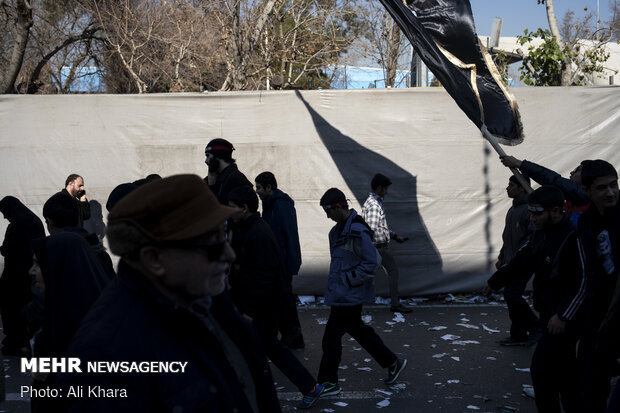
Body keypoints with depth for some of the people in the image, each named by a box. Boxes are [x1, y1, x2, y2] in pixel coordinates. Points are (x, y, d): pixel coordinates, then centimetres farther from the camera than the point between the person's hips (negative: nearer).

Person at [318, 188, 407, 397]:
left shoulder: (357, 231, -22)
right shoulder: (341, 227, 9)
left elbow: (372, 262, -22)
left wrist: (347, 279, -19)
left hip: (348, 295, -10)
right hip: (343, 294, 10)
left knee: (331, 336, -1)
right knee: (357, 329, 20)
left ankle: (328, 383, 13)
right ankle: (392, 363, 31)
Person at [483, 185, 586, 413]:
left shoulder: (572, 238, -22)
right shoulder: (540, 234, 7)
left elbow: (583, 281, -25)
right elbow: (522, 261, 21)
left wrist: (563, 315, -27)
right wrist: (495, 281, 29)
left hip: (565, 319, -9)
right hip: (549, 313, 9)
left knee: (541, 368, -8)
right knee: (564, 369, 17)